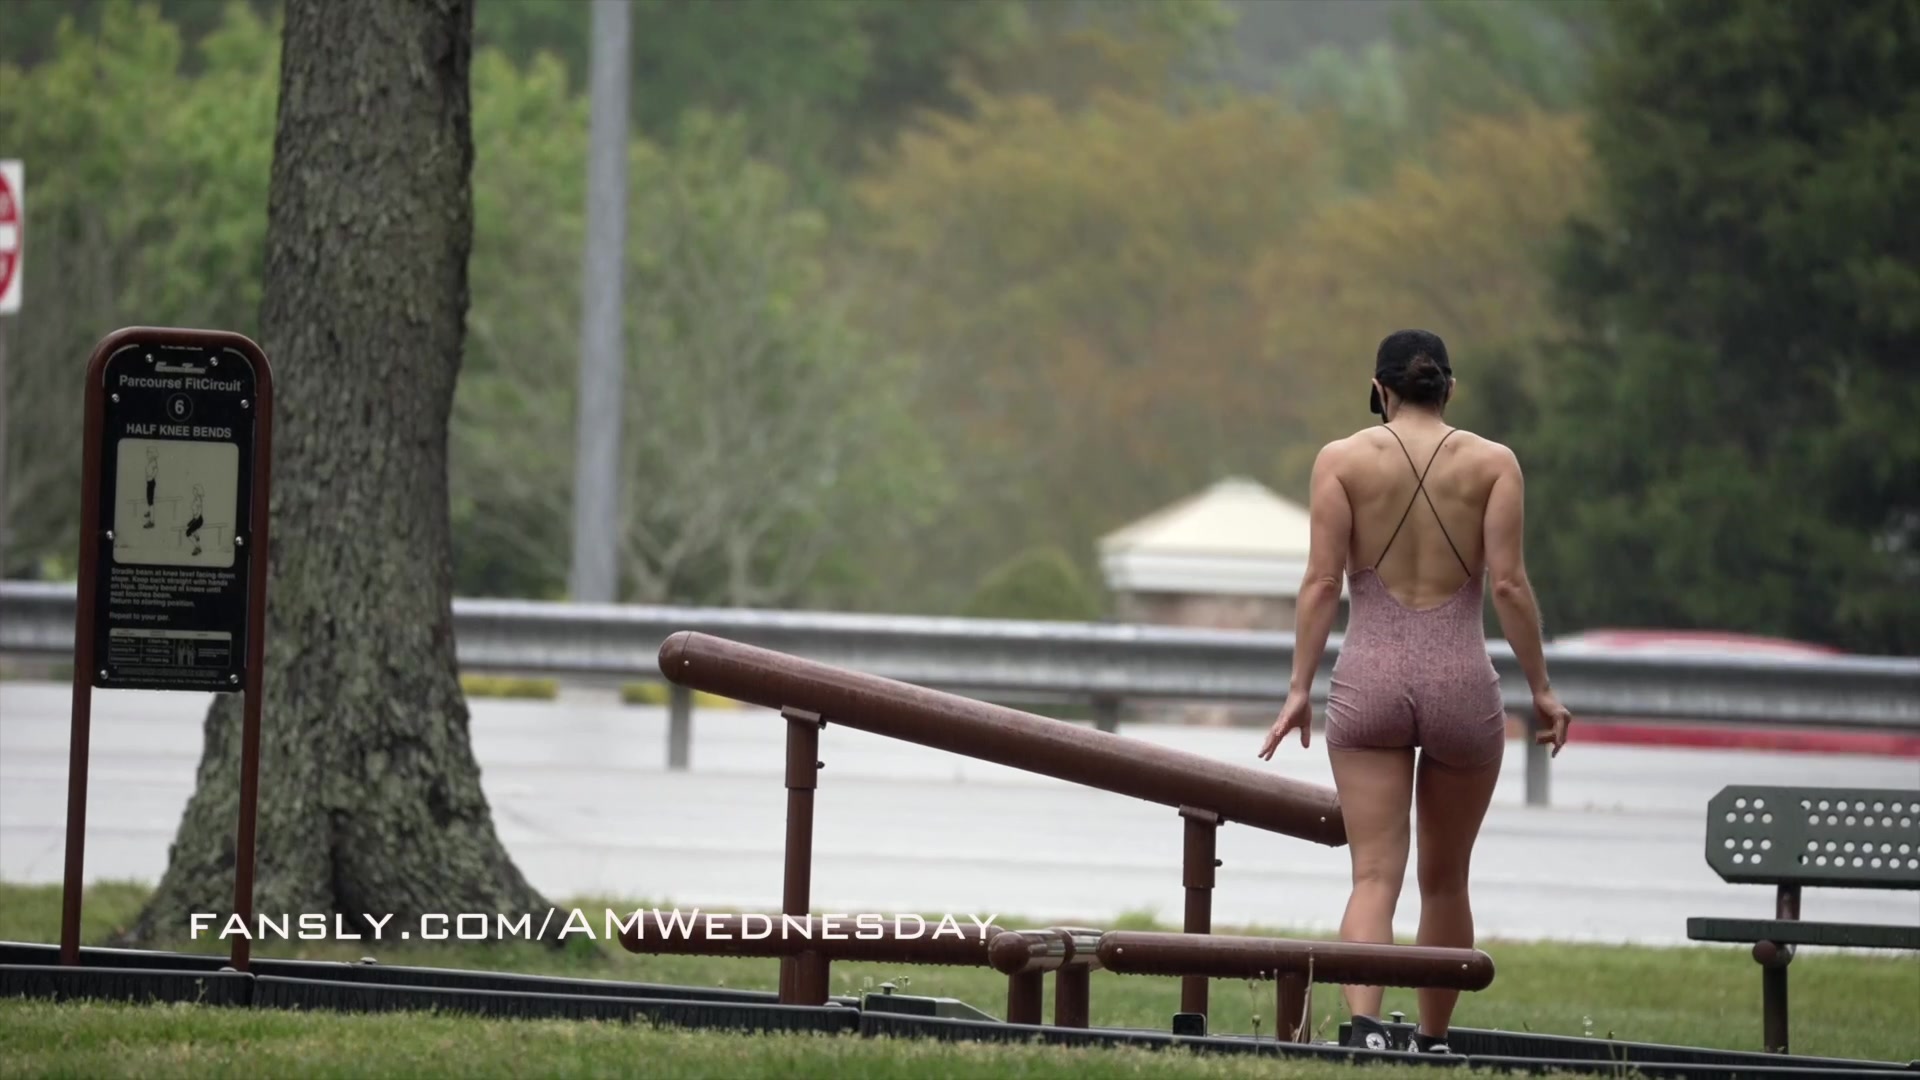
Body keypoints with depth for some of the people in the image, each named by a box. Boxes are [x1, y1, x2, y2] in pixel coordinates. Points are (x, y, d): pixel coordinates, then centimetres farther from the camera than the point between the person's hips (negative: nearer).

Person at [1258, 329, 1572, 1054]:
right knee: (1445, 880, 15)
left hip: (1370, 679, -1)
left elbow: (1322, 580, -4)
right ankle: (1433, 1043, 25)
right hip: (1462, 681, 1)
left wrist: (1300, 687, -2)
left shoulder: (1342, 459, 2)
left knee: (1375, 875, -5)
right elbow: (1508, 583, -4)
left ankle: (1364, 1023, -27)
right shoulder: (1492, 463, 2)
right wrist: (1540, 688, 3)